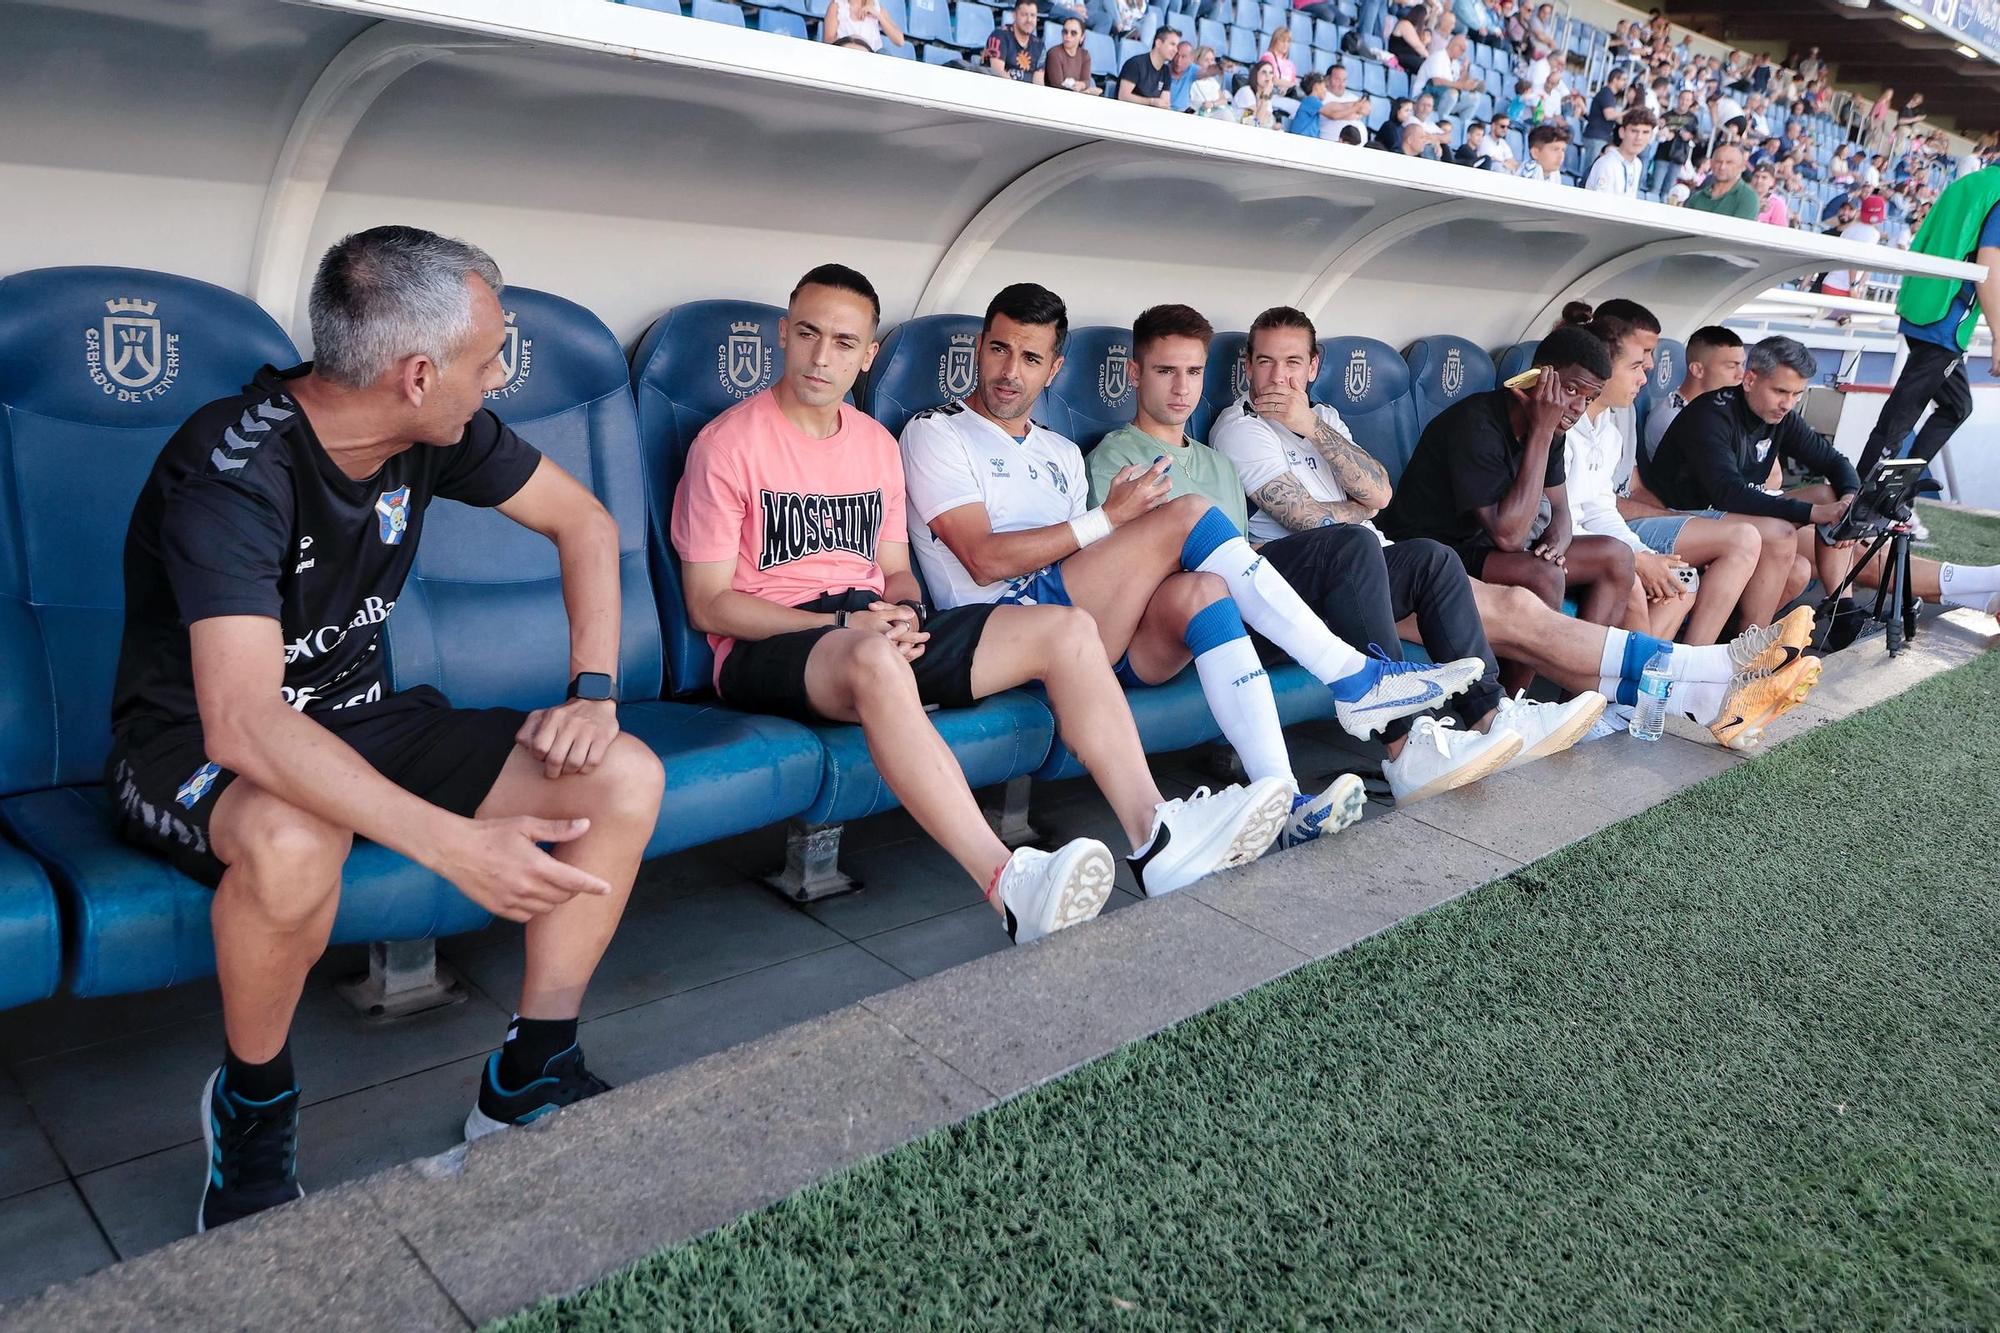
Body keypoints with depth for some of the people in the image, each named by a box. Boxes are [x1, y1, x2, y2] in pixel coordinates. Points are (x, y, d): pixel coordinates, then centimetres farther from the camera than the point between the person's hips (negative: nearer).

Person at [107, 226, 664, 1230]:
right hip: (195, 752, -6)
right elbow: (241, 724, -40)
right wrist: (457, 846, -47)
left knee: (625, 777, -12)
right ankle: (251, 1105, -11)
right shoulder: (232, 467, -28)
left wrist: (593, 692, -10)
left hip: (355, 722, 6)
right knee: (293, 841, -42)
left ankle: (531, 1076, -2)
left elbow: (585, 521, 4)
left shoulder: (435, 435, -8)